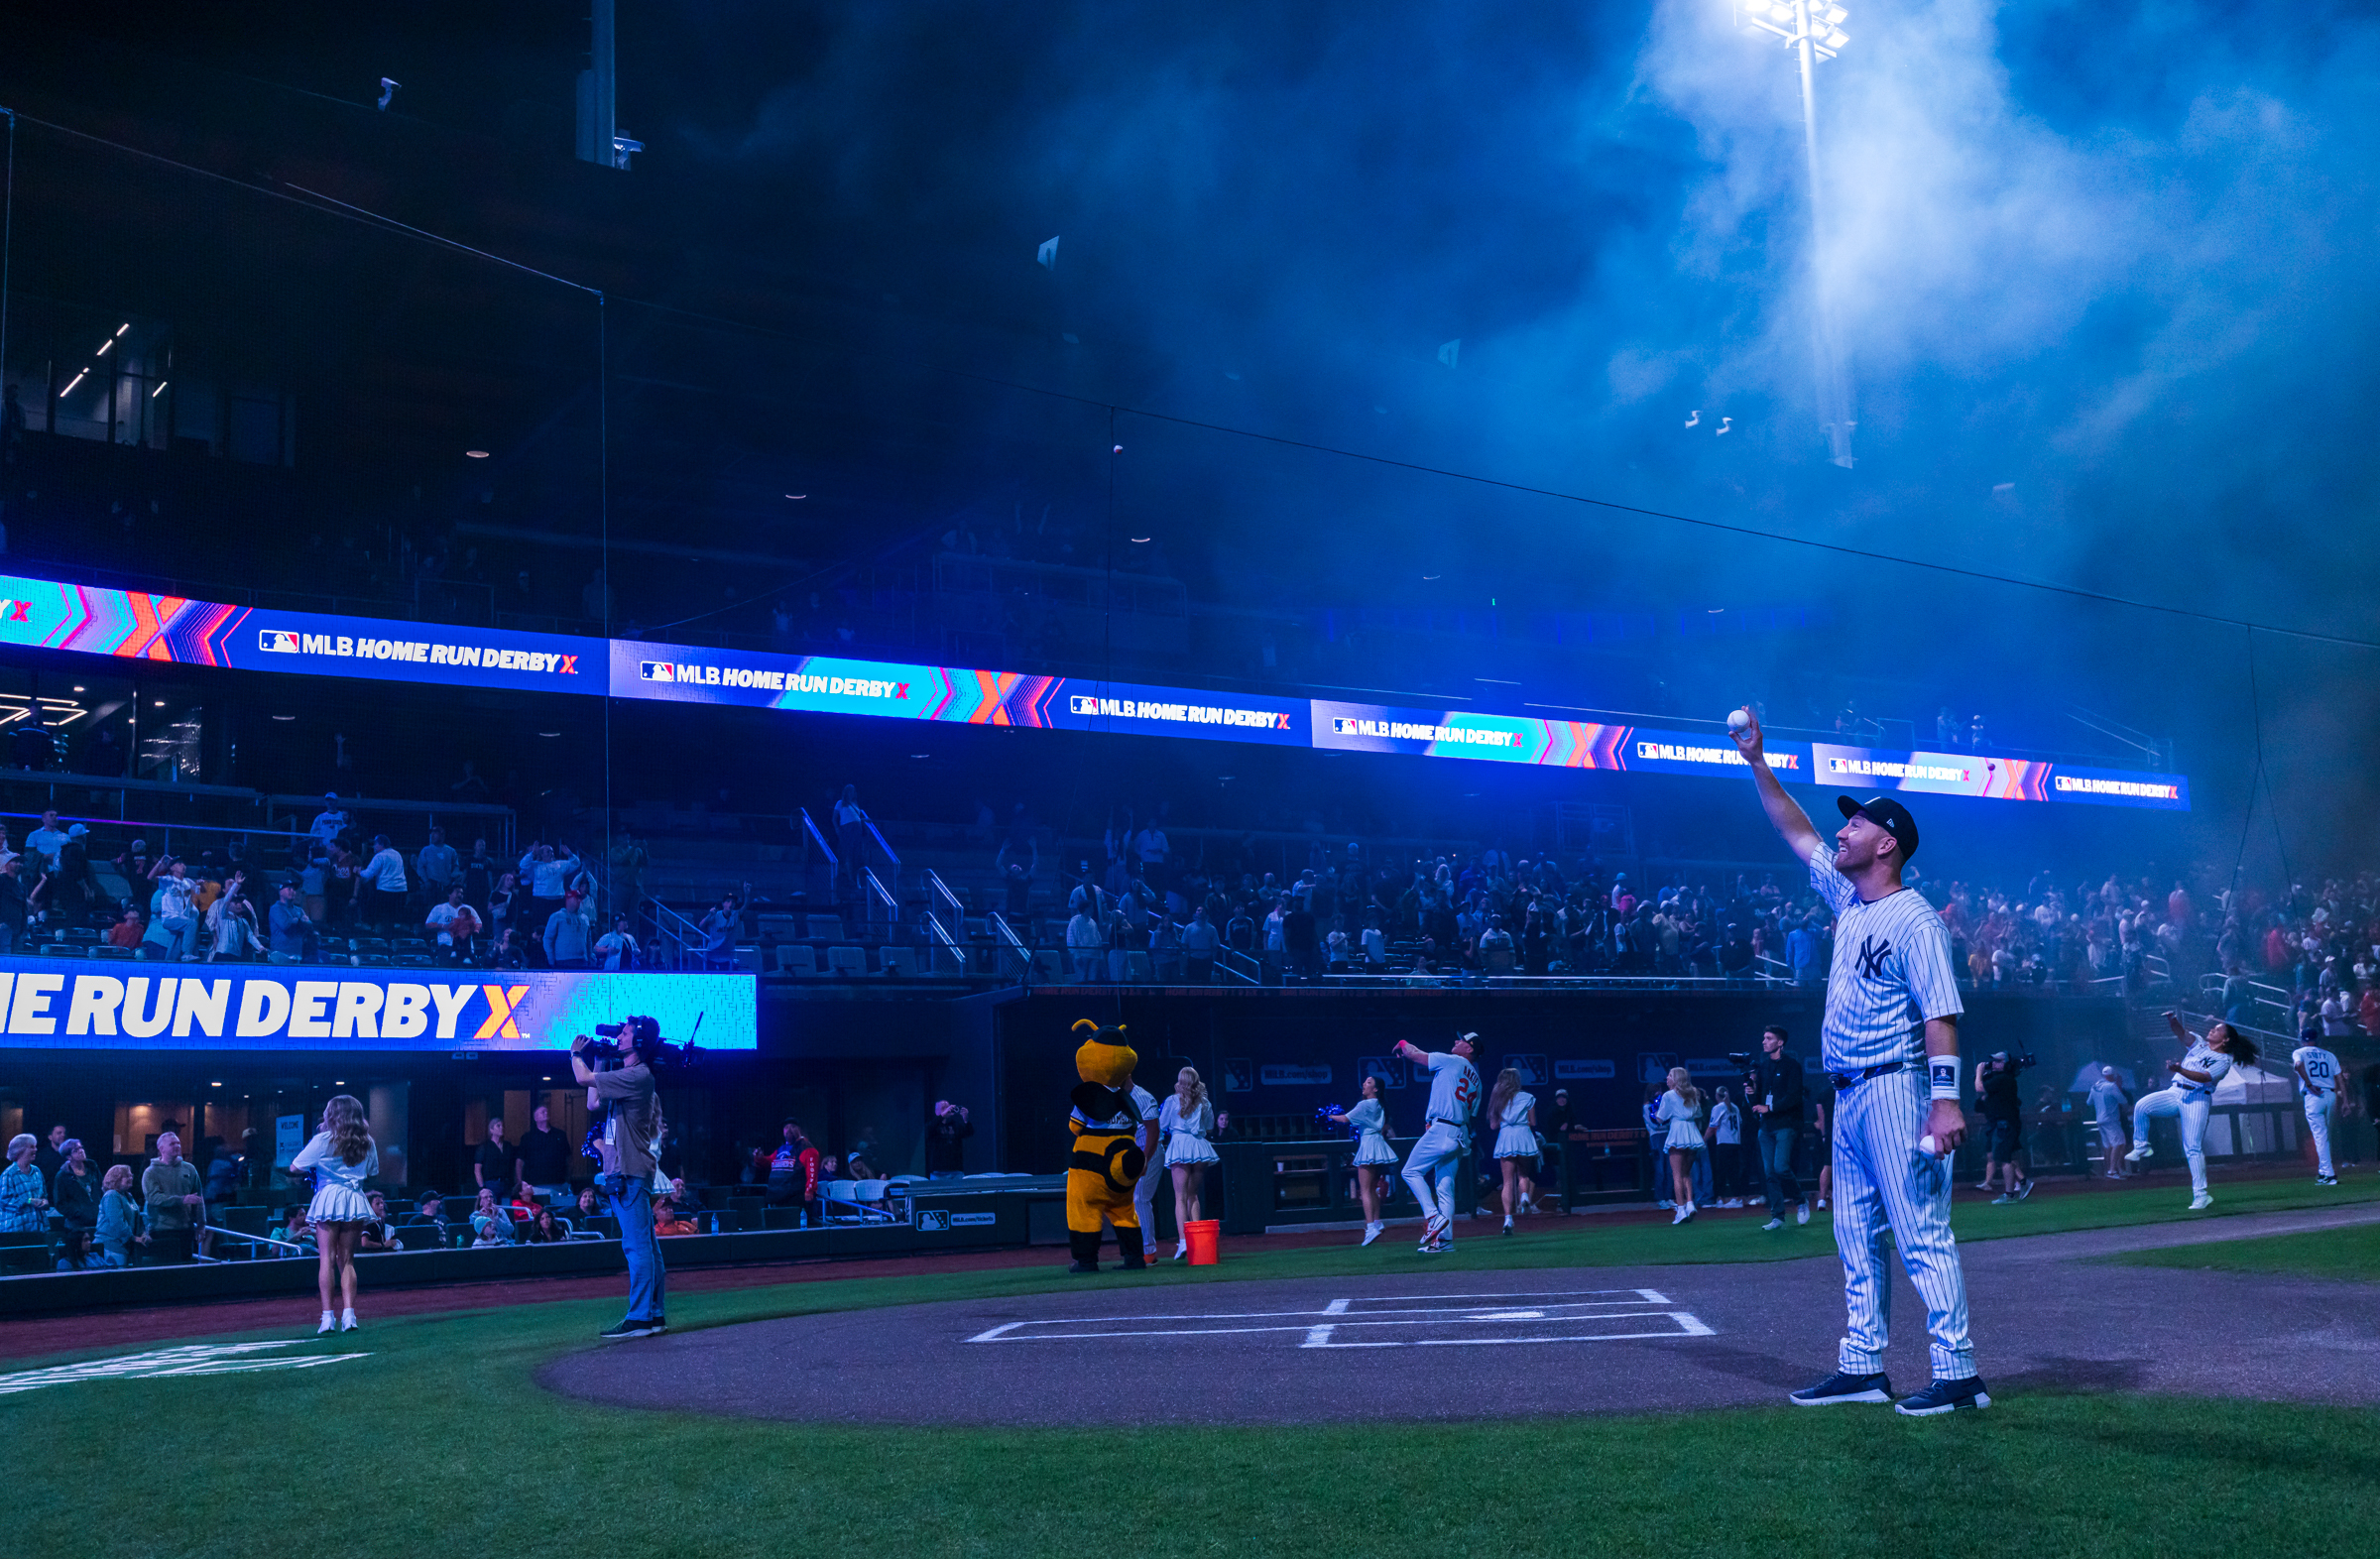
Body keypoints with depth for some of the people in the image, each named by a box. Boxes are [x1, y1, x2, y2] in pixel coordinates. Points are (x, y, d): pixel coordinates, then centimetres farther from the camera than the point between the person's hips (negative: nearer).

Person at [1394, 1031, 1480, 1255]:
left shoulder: (1452, 1061, -3)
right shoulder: (1475, 1079, 20)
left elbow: (1415, 1054, 1)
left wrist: (1402, 1044, 22)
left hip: (1442, 1130, -8)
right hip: (1460, 1135, 8)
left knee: (1411, 1171, -1)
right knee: (1445, 1186, 8)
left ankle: (1434, 1217, -13)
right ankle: (1445, 1239, 5)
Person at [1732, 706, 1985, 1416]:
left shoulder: (1914, 918, -13)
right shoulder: (1846, 896, 13)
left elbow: (1941, 1013, -19)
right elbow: (1798, 833, 24)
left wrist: (1946, 1098, -27)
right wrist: (1757, 763, 20)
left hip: (1897, 1090, -9)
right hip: (1849, 1095, 9)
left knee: (1922, 1234, -10)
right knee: (1856, 1236, 12)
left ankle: (1958, 1373, -7)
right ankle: (1862, 1368, 18)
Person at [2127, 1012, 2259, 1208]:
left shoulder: (2224, 1060, -1)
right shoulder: (2199, 1045, 18)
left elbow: (2205, 1078, -17)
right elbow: (2182, 1034, 2)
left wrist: (2180, 1070, -32)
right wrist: (2172, 1021, -21)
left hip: (2197, 1099, -5)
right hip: (2175, 1093, 5)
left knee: (2193, 1148, -12)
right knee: (2142, 1106, -19)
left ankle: (2201, 1195, -9)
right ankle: (2141, 1147, 1)